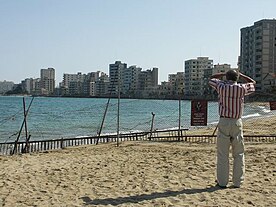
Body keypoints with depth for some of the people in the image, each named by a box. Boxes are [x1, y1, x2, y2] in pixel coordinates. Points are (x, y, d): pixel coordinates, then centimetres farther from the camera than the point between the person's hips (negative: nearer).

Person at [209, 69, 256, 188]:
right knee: (239, 154, 9)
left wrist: (225, 73, 21)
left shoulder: (222, 87, -3)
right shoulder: (241, 88, -1)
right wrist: (240, 74, 23)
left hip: (224, 122, -1)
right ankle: (238, 182, 11)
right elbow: (253, 83, 20)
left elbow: (211, 78, 17)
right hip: (237, 122, 1)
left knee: (222, 154, 3)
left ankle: (222, 182, 5)